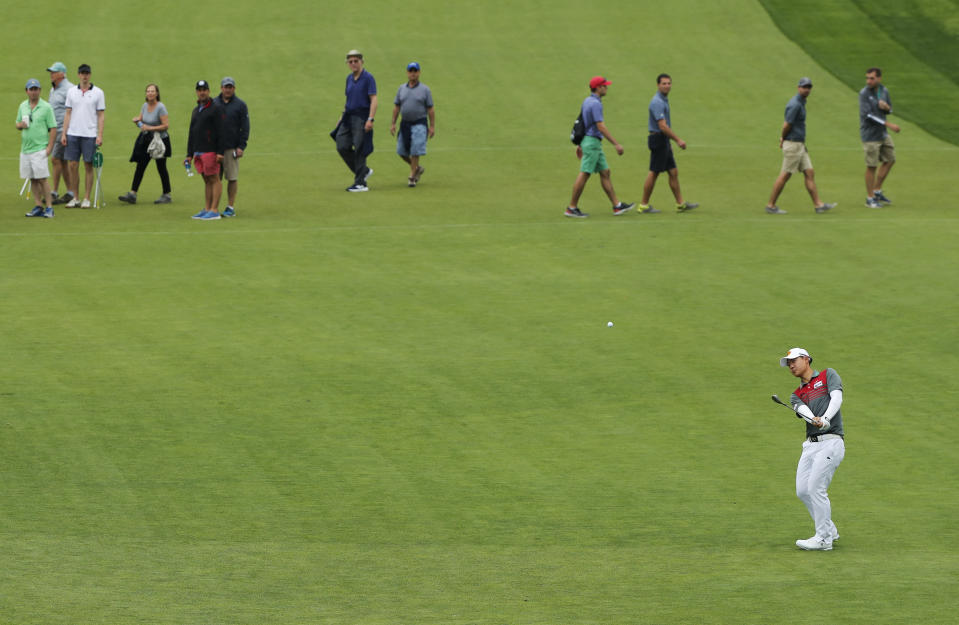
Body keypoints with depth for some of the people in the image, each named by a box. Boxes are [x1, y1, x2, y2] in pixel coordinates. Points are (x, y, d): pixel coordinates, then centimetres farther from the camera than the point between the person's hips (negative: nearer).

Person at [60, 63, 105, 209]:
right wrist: (64, 134, 4)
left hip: (90, 135, -3)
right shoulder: (72, 92, 9)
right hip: (73, 134, 3)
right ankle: (75, 198, 10)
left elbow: (101, 115, 0)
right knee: (73, 166, 2)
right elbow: (68, 113, 11)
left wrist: (100, 135, -8)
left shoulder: (98, 92, 1)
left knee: (88, 166, 0)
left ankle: (86, 199, 5)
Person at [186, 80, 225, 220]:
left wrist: (220, 152, -17)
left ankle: (214, 210, -8)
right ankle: (207, 209, 10)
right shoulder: (196, 111, 19)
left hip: (210, 151, -7)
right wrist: (189, 154, 18)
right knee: (206, 180, 9)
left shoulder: (215, 108, -5)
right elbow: (192, 134, 22)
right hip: (198, 153, 7)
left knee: (214, 179, -6)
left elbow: (220, 131, -10)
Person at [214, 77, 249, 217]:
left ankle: (231, 207, 5)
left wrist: (241, 146, -8)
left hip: (232, 148, -2)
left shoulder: (240, 105, 3)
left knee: (232, 178, -2)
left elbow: (245, 128, 1)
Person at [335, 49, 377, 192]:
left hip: (362, 117, -8)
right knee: (342, 147, 1)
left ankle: (360, 183, 0)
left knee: (359, 150, -6)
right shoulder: (349, 78, 14)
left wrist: (370, 119, -21)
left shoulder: (368, 78, -9)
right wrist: (342, 116, 20)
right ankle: (364, 171, 18)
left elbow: (373, 100, -13)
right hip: (349, 116, 8)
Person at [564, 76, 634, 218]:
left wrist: (580, 144, 24)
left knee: (605, 172, 10)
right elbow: (601, 126, -21)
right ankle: (572, 208, -3)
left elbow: (582, 123, 19)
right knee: (584, 174, -7)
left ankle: (617, 205, 11)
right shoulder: (595, 104, -17)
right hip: (592, 142, -10)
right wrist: (616, 144, -19)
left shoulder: (587, 101, 14)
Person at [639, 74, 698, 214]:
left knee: (673, 172, 10)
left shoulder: (664, 100, 15)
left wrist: (669, 142, 24)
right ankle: (644, 205, 3)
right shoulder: (657, 102, -18)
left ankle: (680, 203, 15)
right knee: (654, 173, -4)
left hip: (664, 141, 10)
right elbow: (662, 126, -23)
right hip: (658, 140, -10)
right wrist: (678, 140, -19)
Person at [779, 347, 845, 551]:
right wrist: (814, 419, -26)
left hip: (831, 441, -6)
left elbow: (837, 397, -10)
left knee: (816, 488, -15)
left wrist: (825, 419, -27)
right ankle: (829, 530, 17)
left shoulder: (828, 375, 8)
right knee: (803, 491, 1)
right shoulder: (797, 395, 20)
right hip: (810, 445, 6)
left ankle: (823, 538, -10)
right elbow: (803, 409, -2)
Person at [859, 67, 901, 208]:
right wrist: (888, 124, -26)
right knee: (871, 166, -2)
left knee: (890, 160, 12)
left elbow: (889, 110, 15)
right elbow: (867, 115, -22)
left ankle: (877, 191, 24)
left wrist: (886, 107, -12)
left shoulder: (884, 91, 4)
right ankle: (870, 198, 8)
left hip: (883, 133, 7)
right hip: (870, 134, -7)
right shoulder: (864, 93, -15)